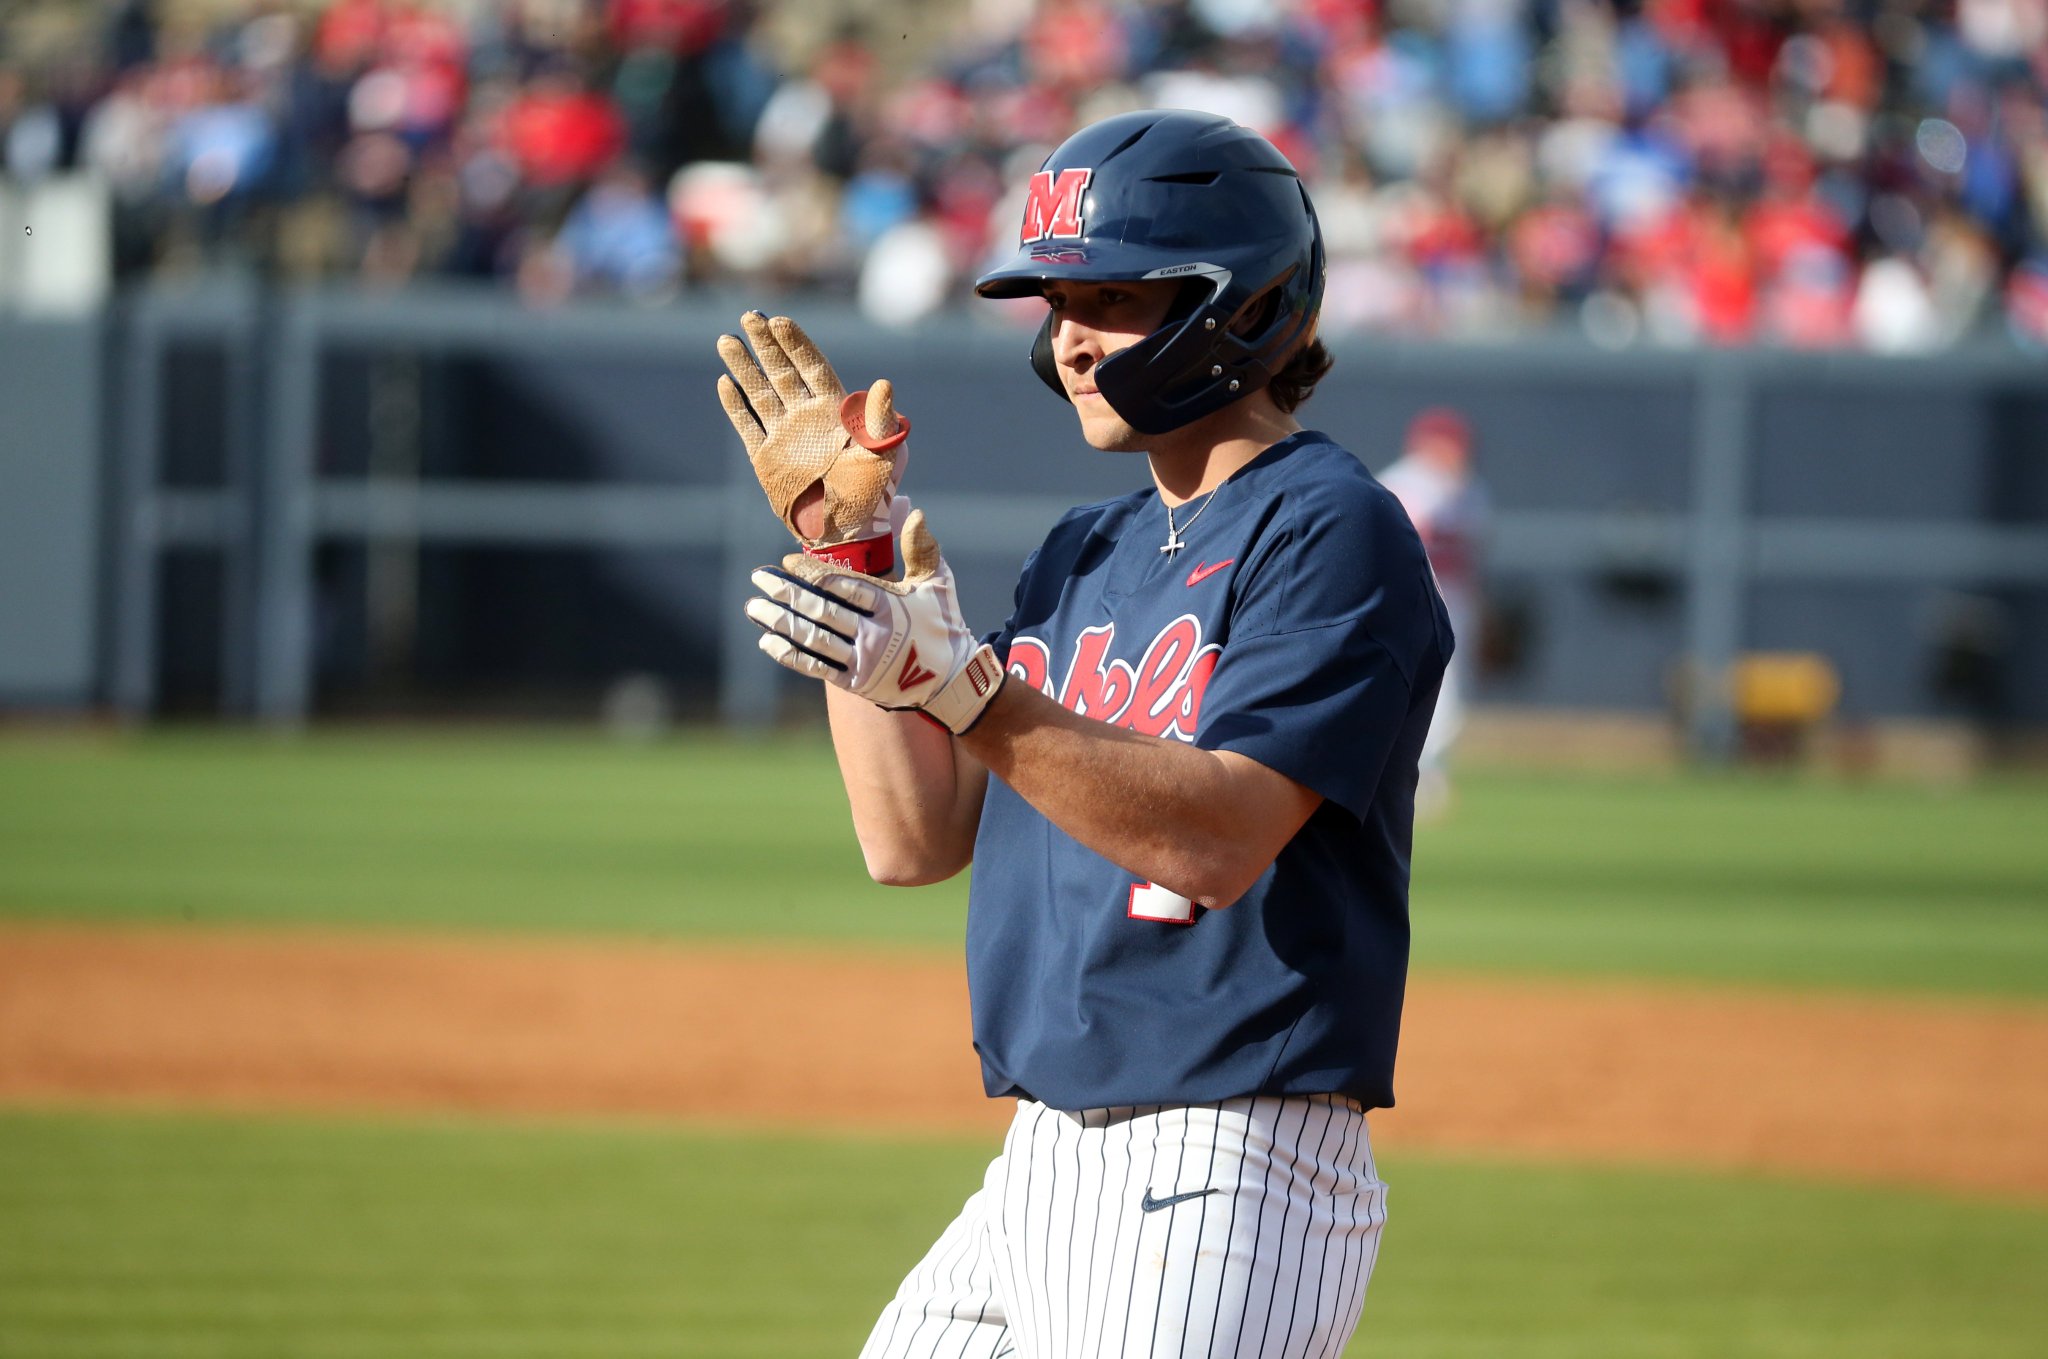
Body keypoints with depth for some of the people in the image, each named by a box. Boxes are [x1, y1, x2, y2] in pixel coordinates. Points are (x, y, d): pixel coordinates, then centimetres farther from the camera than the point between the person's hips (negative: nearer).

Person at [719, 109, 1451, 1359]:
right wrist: (844, 549, 11)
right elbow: (916, 837, 14)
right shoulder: (1088, 554, 18)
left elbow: (1218, 839, -21)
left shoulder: (1335, 531, -8)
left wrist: (960, 687, -30)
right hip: (1044, 1165, 9)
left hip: (1224, 1187, -9)